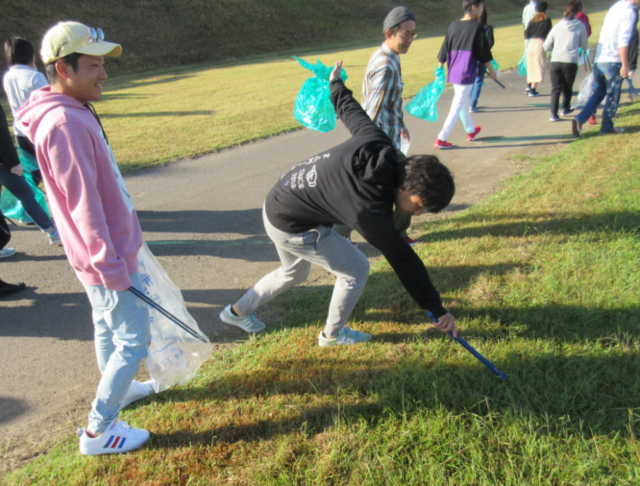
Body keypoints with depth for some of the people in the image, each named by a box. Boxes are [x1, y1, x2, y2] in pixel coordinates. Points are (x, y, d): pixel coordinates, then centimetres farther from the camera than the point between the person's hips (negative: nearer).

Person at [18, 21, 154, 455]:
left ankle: (116, 389, 45)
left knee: (108, 325, 24)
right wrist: (112, 267, -22)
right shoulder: (64, 123, -24)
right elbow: (83, 204, -26)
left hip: (110, 249, 10)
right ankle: (97, 431, 15)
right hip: (107, 257, -10)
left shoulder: (75, 114, 8)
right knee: (134, 338, 1)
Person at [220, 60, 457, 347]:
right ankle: (333, 334, 22)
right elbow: (403, 261, -24)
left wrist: (336, 84, 25)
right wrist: (437, 309, -14)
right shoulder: (369, 211, -32)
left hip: (277, 203, 9)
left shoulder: (378, 143, -16)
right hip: (291, 227, -9)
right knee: (356, 270, 0)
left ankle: (237, 311, 44)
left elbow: (351, 110, 2)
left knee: (294, 273, 28)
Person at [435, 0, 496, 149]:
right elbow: (484, 54, -7)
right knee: (457, 106, -1)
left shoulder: (453, 25, 4)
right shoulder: (477, 28, -11)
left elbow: (444, 51, 6)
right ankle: (442, 139, -3)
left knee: (464, 103, 22)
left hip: (453, 73, 7)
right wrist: (491, 71, 6)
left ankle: (470, 131, 39)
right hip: (467, 74, -7)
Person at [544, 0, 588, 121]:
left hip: (555, 61, 1)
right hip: (571, 62, -1)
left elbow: (546, 47, 9)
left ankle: (554, 113, -7)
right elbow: (584, 46, 11)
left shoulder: (557, 26, 7)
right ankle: (565, 108, 32)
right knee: (568, 87, 19)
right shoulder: (580, 26, 3)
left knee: (556, 88, 4)